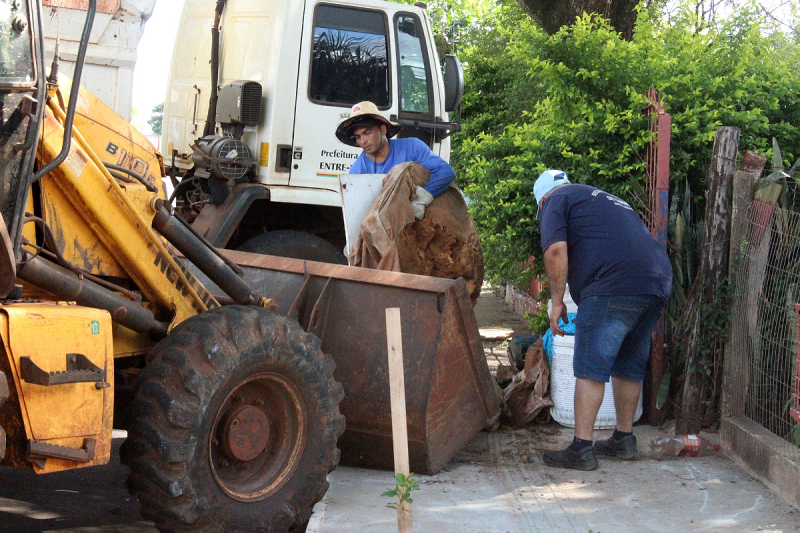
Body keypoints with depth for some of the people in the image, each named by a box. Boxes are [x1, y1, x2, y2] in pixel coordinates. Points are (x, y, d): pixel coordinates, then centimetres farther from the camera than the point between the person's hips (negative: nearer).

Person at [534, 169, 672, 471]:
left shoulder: (556, 200, 10)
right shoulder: (603, 199, 34)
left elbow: (556, 250, -7)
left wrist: (557, 301, 0)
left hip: (614, 285, -8)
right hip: (657, 283, 8)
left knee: (590, 368, -5)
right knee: (629, 366, 18)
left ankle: (581, 449, -7)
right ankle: (624, 439, 26)